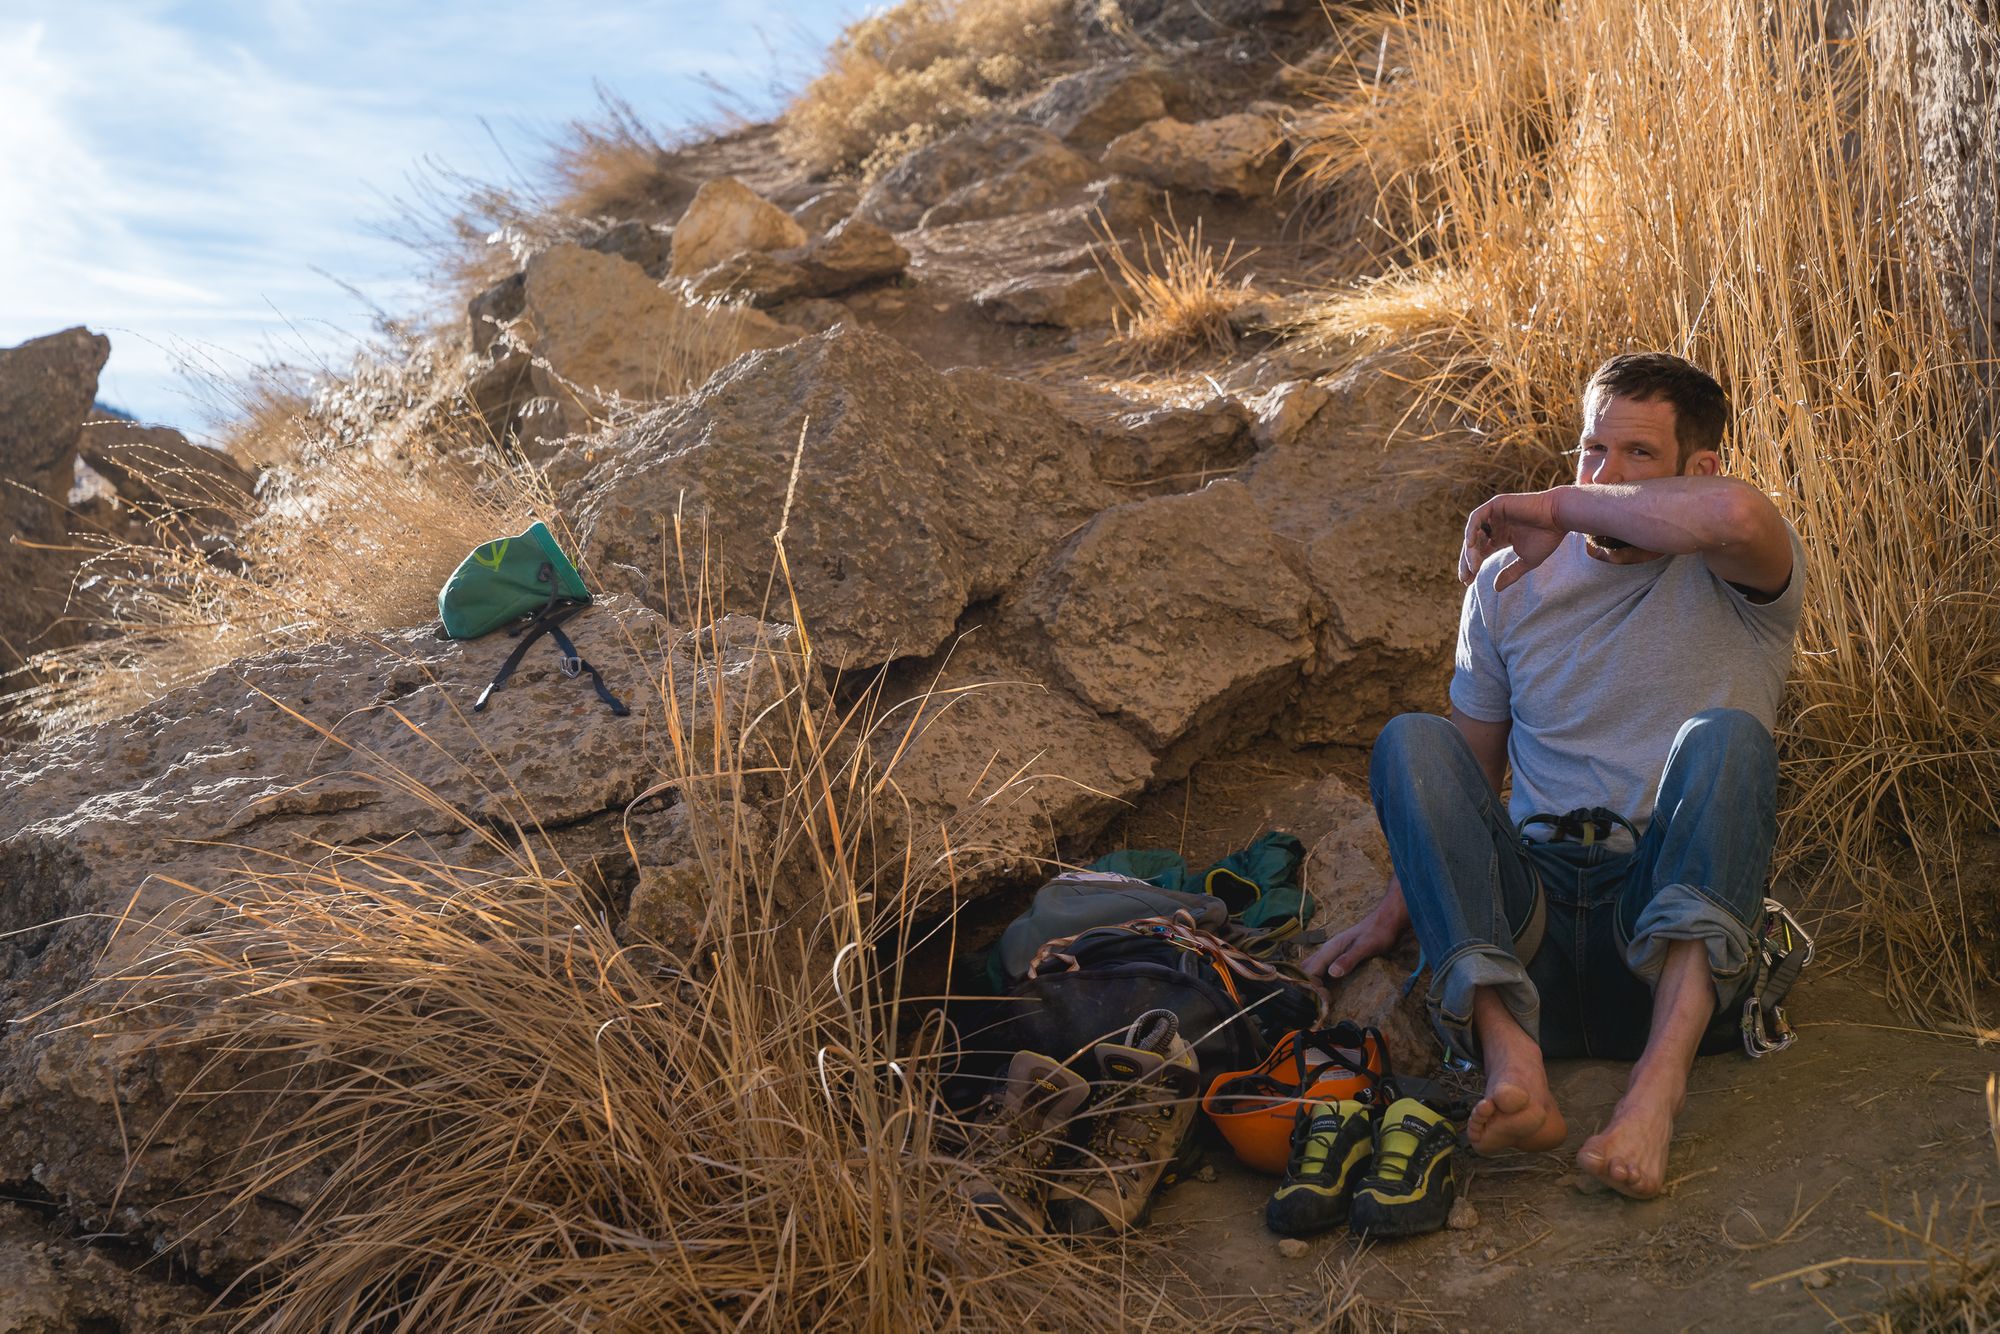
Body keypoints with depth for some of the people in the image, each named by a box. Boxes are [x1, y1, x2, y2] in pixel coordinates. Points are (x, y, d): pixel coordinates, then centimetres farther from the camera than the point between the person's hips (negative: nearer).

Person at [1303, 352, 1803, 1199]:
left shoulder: (1733, 584, 3)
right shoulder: (1510, 581, 15)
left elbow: (1737, 514, -25)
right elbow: (1469, 771, 22)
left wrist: (1556, 508, -12)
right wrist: (1395, 910, 11)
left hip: (1672, 923, -2)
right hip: (1527, 918, 3)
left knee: (1724, 735, -27)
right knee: (1412, 741, -20)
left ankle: (1662, 1072, -43)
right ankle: (1511, 1061, -39)